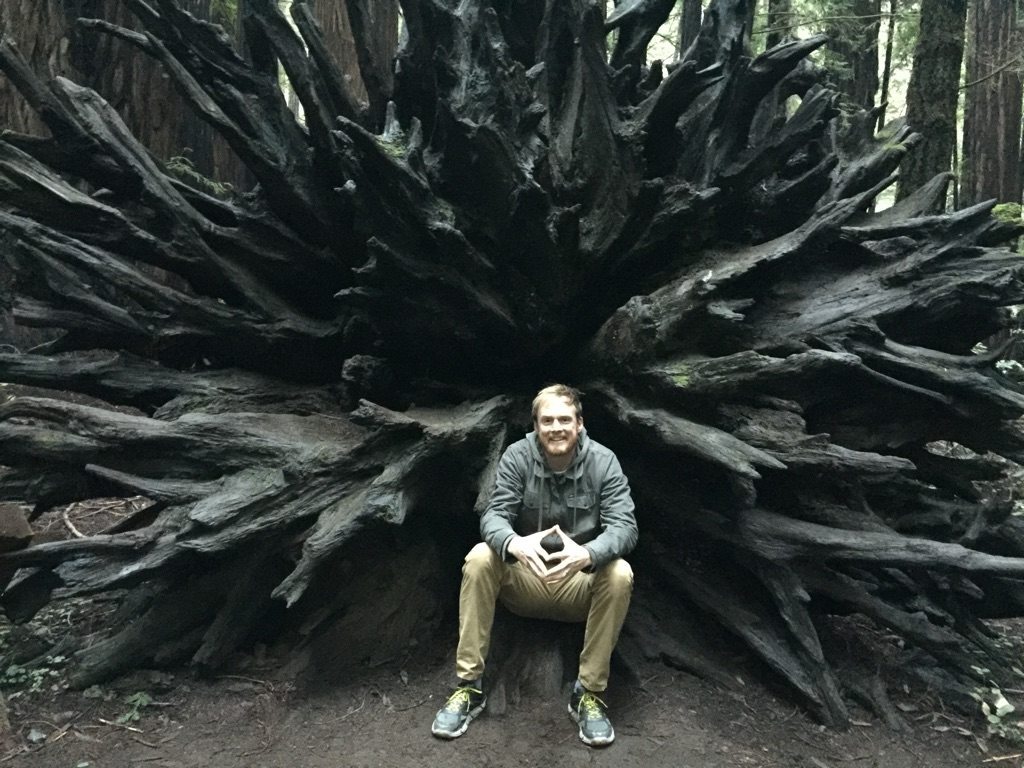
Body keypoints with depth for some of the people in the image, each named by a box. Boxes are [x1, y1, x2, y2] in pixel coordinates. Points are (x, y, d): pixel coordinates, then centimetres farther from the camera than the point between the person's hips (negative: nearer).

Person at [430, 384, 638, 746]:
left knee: (619, 574, -31)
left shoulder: (603, 462, -12)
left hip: (580, 584, -1)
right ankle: (468, 686, -18)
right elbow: (494, 515, -19)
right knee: (480, 557, -27)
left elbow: (624, 526, -22)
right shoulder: (517, 456, -10)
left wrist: (587, 554, -45)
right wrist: (514, 544, -45)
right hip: (524, 581, 1)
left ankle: (589, 692, -16)